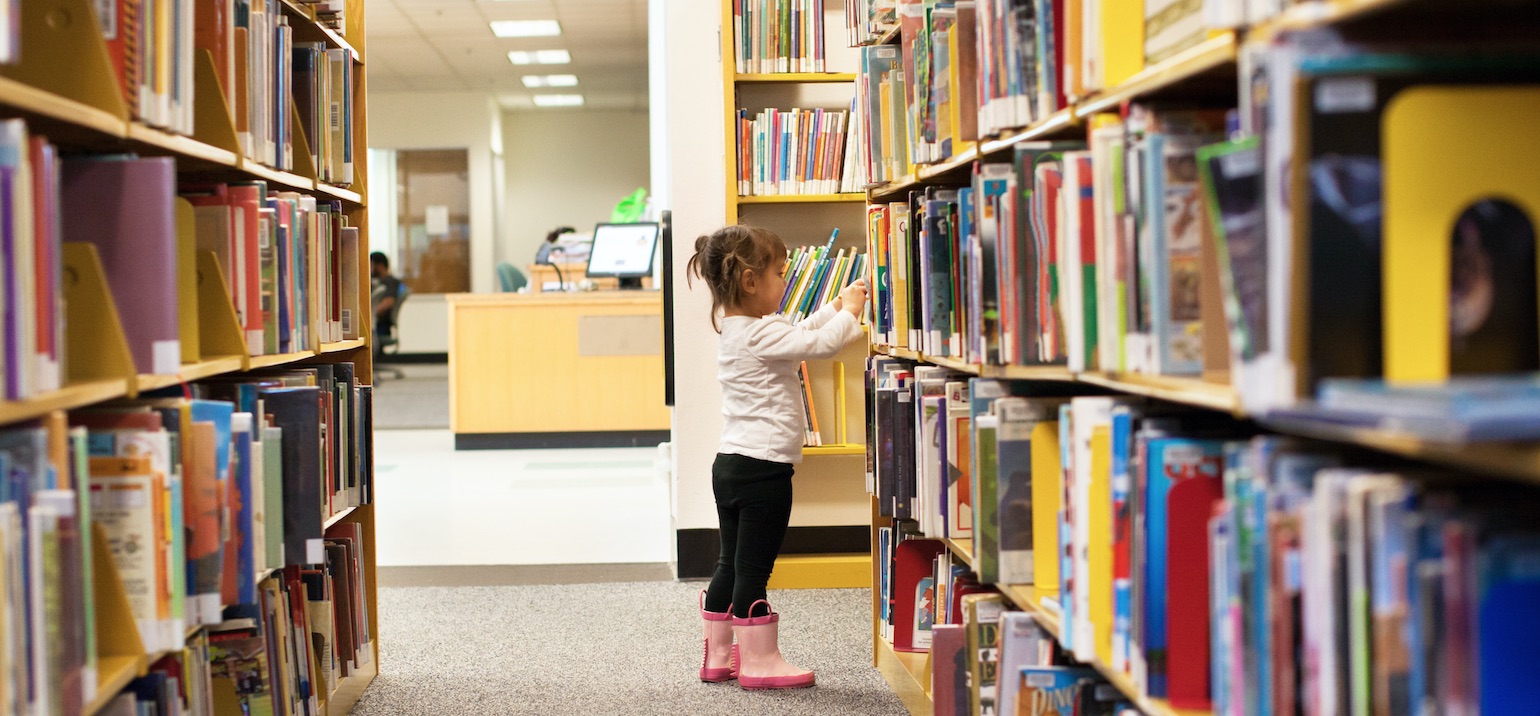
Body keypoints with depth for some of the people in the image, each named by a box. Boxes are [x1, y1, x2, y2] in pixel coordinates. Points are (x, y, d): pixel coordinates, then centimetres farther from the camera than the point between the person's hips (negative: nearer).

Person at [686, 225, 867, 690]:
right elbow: (819, 344, -19)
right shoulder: (761, 333, -18)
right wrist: (849, 313, -2)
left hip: (730, 464, 10)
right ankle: (759, 661, 5)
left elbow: (800, 333, 26)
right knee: (753, 568, -2)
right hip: (762, 468, -10)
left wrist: (836, 306, 24)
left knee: (731, 564, 15)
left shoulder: (733, 329, 13)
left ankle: (719, 655, 23)